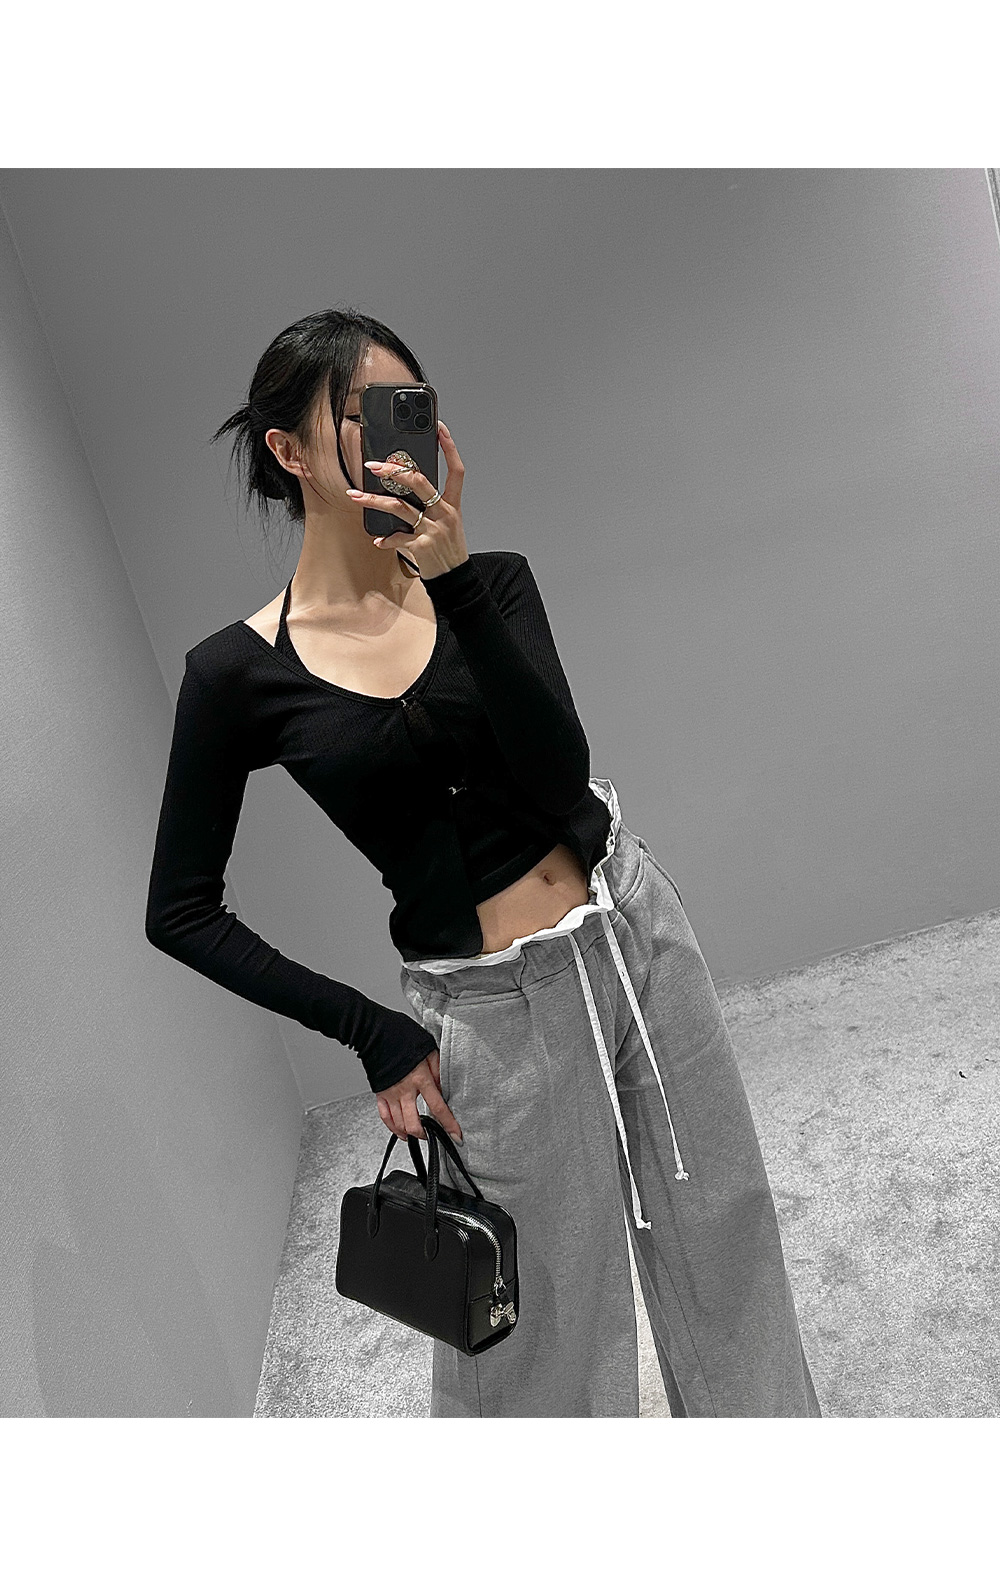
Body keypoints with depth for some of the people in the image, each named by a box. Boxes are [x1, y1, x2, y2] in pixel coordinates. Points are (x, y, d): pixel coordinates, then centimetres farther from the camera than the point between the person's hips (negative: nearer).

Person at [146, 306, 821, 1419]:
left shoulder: (490, 582, -1)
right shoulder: (238, 673, -9)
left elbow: (557, 776, -17)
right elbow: (180, 912, -3)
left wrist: (452, 580, -26)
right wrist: (367, 1031, -6)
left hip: (634, 935, 4)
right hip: (492, 1009, -3)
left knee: (722, 1247, 22)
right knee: (546, 1328, 17)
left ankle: (761, 1419, 54)